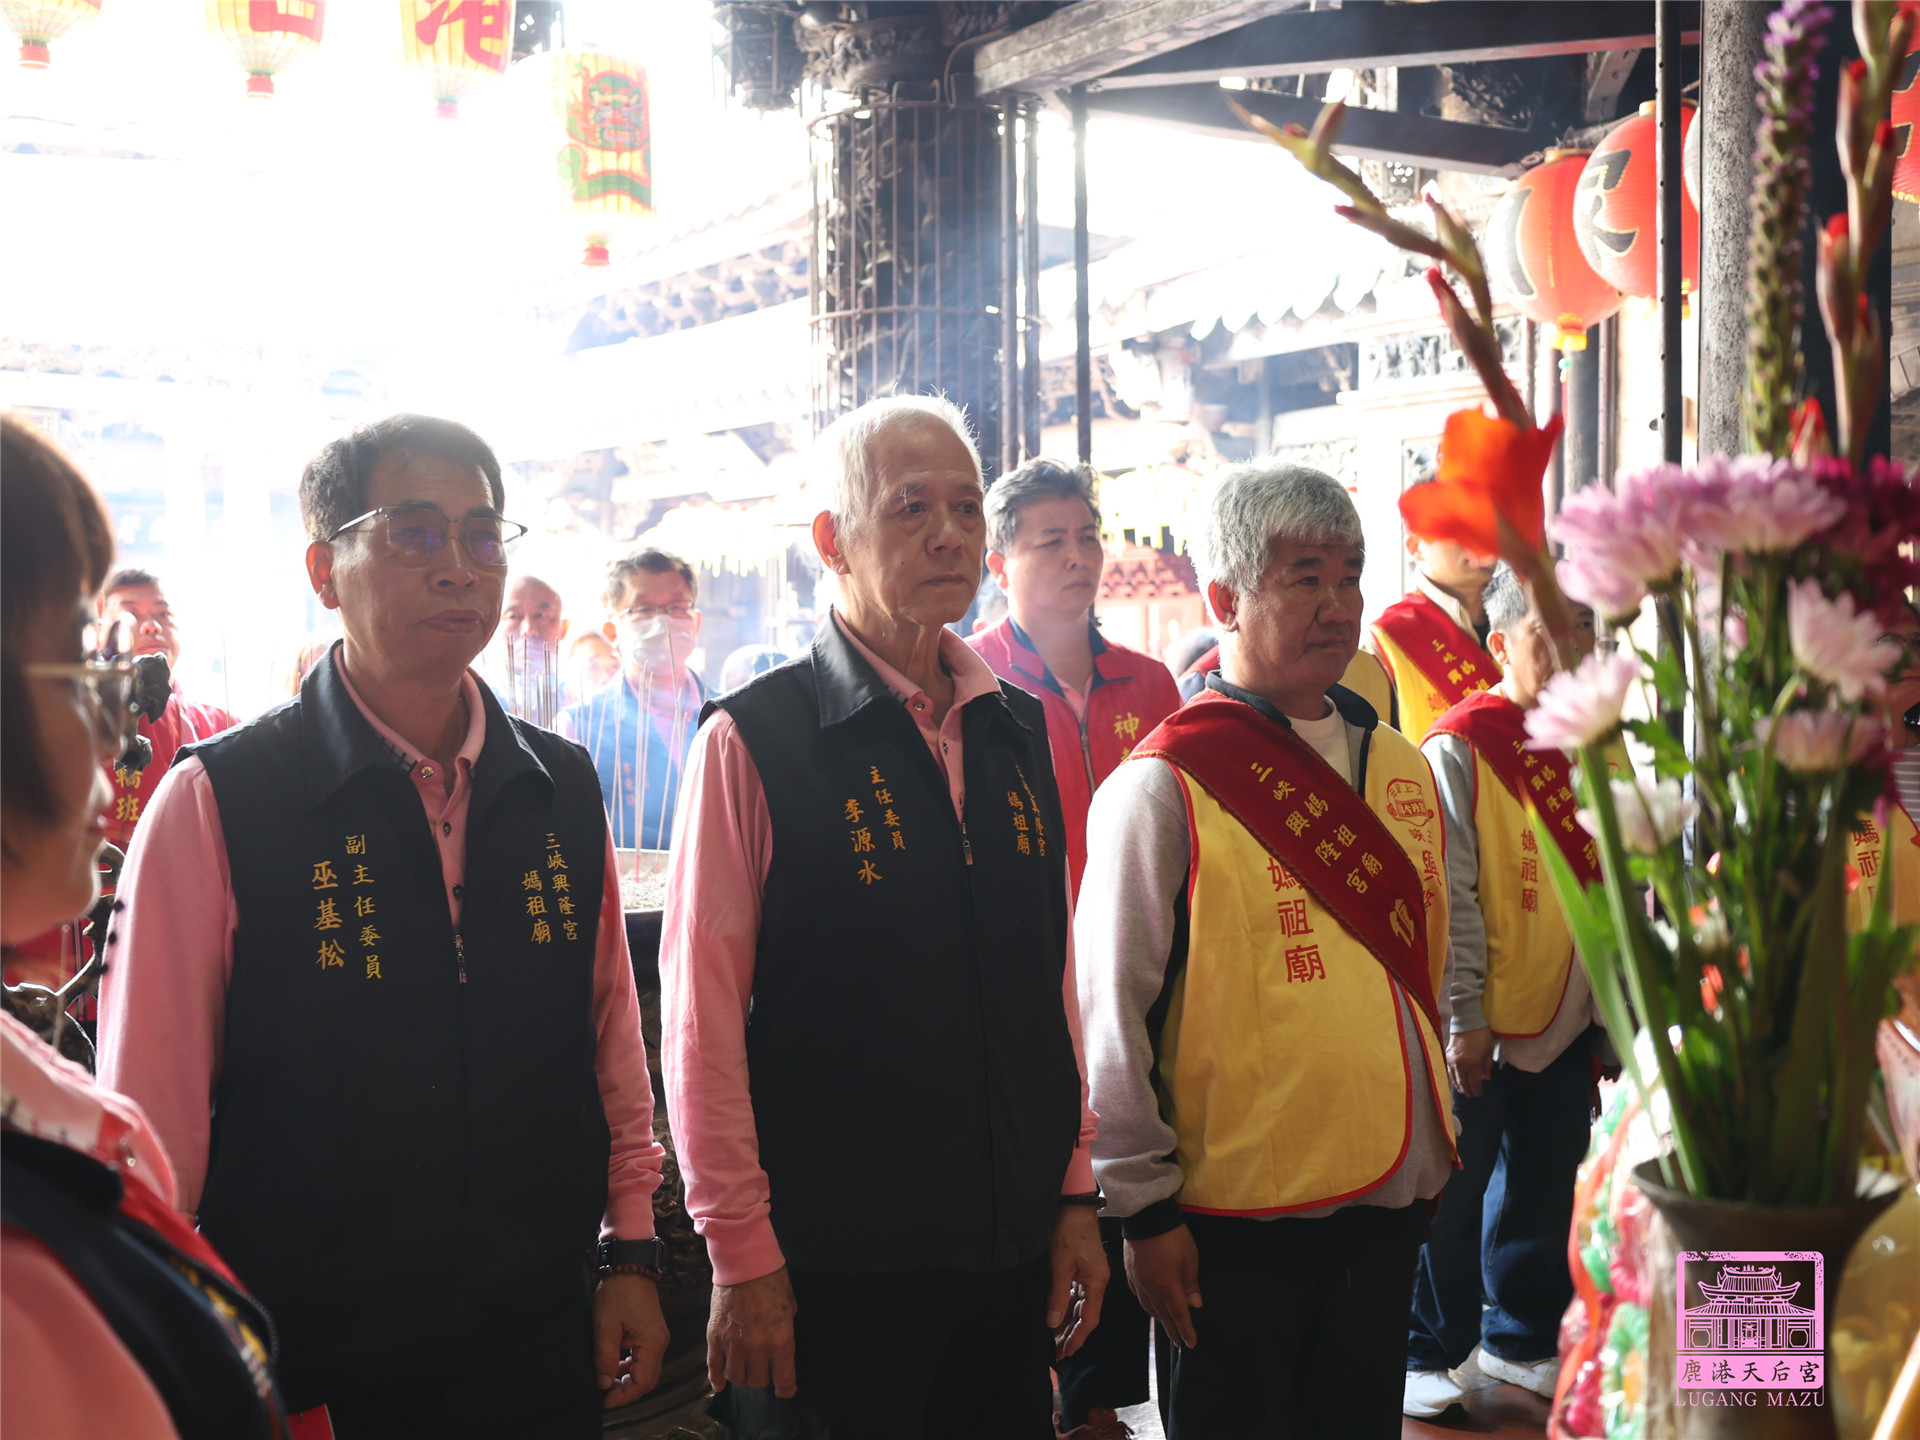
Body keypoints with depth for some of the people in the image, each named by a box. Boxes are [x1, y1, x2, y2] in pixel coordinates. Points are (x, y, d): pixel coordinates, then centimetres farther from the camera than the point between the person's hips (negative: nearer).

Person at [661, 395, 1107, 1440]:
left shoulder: (1015, 732, 8)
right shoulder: (751, 742, -10)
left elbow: (1054, 984, 12)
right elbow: (701, 1022, -11)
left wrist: (1075, 1192, 10)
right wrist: (743, 1258, -11)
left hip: (1014, 1252, 6)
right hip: (830, 1265, -5)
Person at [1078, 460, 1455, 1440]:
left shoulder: (1398, 768, 8)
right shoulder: (1164, 785, -12)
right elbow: (1108, 1013, -12)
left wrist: (1432, 1137, 18)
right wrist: (1144, 1208, -11)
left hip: (1390, 1199, 6)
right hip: (1234, 1217, -6)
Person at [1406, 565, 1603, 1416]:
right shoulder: (1461, 746, -11)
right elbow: (1446, 896, -13)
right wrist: (1464, 1017, -15)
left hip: (1567, 1017, 6)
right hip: (1480, 1025, -6)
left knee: (1545, 1185, 16)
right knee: (1455, 1188, 4)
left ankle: (1522, 1339, 33)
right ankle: (1431, 1353, 20)